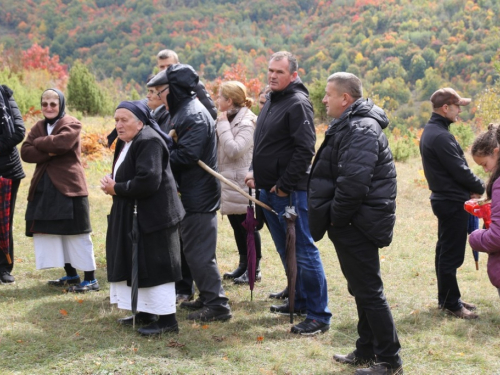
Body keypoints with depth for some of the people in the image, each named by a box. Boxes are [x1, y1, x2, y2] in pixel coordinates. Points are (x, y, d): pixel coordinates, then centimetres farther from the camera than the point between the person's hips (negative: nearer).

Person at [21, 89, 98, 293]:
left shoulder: (71, 124, -5)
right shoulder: (38, 127, 14)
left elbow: (60, 143, -24)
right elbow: (25, 152, 0)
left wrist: (38, 143, -8)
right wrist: (48, 152, -15)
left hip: (68, 185, -7)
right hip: (44, 187, 7)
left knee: (76, 233, -5)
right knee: (51, 231, 10)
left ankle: (90, 279, 1)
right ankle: (71, 275, 22)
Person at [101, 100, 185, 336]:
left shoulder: (148, 142, -19)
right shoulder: (126, 143, 13)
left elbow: (148, 181, -28)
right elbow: (123, 176, 22)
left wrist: (116, 189, -17)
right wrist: (112, 184, -2)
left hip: (152, 217, -10)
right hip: (134, 216, 10)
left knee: (154, 268, -7)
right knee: (138, 265, 16)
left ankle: (167, 319, 0)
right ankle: (146, 313, 26)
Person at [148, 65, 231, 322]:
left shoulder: (193, 115, -17)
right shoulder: (184, 111, 16)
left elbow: (186, 155, -26)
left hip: (198, 197, -11)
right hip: (193, 194, 11)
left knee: (198, 252, -7)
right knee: (194, 250, 17)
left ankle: (216, 304, -2)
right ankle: (207, 297, 26)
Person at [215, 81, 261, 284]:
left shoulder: (247, 123, -15)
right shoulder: (228, 120, 12)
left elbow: (234, 150, -25)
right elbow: (222, 149, 12)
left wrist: (223, 126, -19)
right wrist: (221, 124, 1)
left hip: (242, 183, -9)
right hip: (229, 182, 9)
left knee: (247, 225, -1)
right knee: (236, 225, 14)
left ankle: (254, 269, 7)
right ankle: (243, 264, 24)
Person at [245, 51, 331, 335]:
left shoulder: (298, 103, -13)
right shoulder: (271, 101, 16)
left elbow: (305, 149, -21)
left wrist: (285, 185, -18)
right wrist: (255, 172, 12)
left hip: (291, 192, -10)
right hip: (269, 189, 10)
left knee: (303, 251, -8)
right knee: (286, 250, 18)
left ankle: (319, 315, -4)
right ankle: (300, 302, 31)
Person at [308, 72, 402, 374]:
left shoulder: (361, 130, -19)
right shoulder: (351, 125, 15)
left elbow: (354, 182, -29)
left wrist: (335, 218, -17)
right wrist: (333, 218, 14)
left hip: (358, 225, -11)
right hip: (353, 224, 11)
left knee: (369, 292, -4)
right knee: (362, 290, 18)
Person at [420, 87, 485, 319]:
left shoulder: (430, 131, 12)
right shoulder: (441, 136, -21)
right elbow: (460, 170, -19)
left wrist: (470, 188, 3)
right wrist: (481, 188, -3)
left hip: (444, 199, 11)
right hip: (453, 202, -11)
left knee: (445, 251, 16)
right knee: (451, 255, -2)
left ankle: (446, 298, 26)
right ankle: (451, 303, 5)